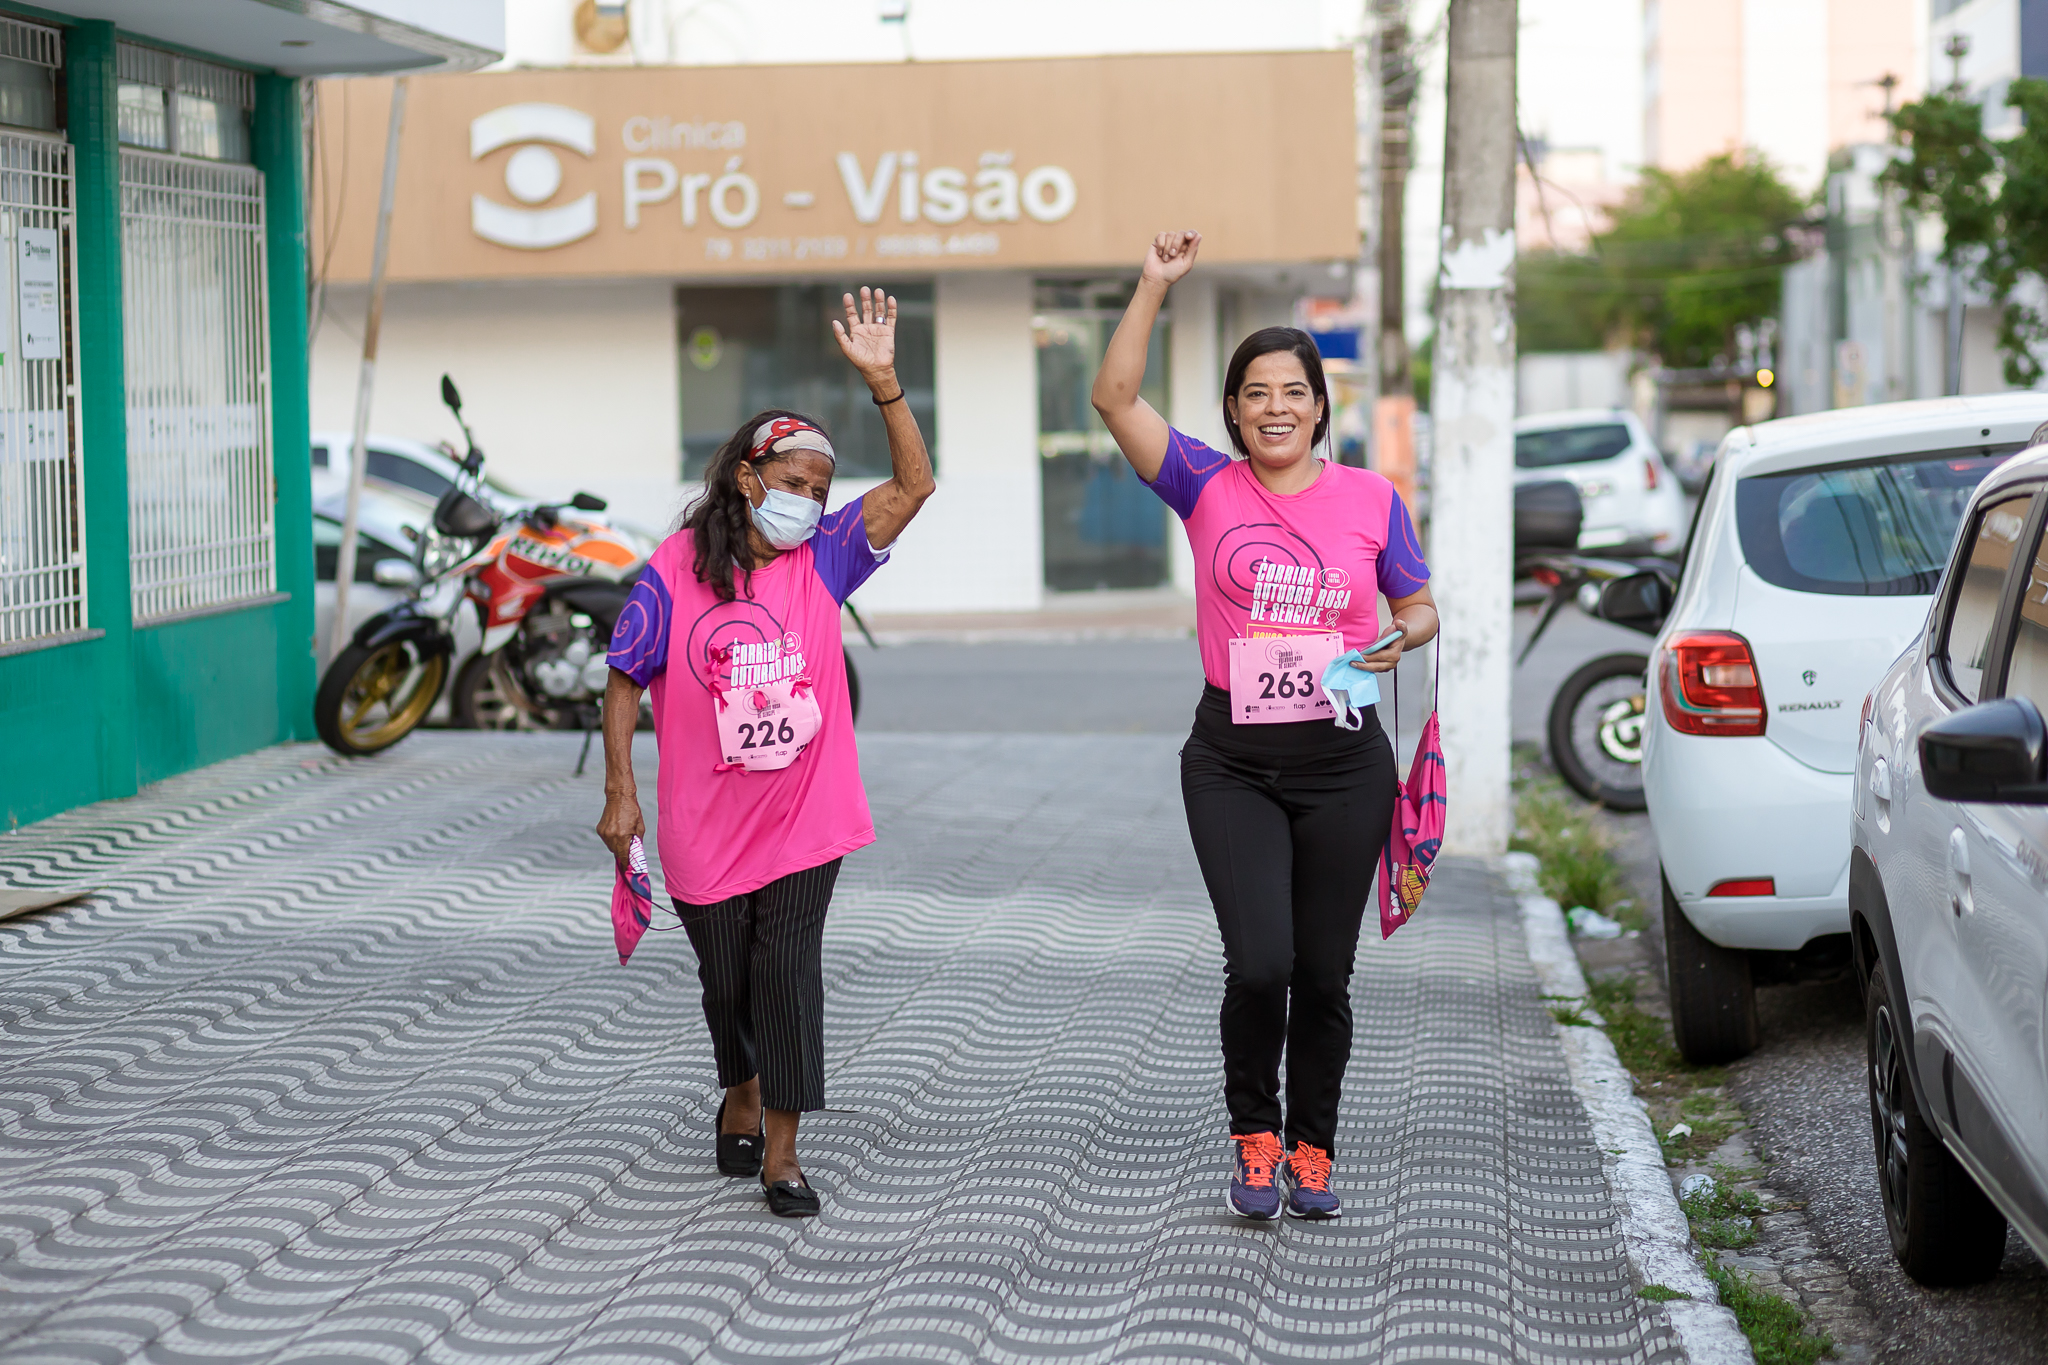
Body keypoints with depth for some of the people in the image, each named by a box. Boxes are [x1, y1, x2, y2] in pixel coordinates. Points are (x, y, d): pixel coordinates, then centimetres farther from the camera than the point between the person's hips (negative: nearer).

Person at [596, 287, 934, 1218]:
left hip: (804, 819, 1)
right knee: (726, 980, 14)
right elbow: (626, 681, -1)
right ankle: (741, 1097, 41)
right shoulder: (672, 573, -7)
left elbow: (912, 485, -8)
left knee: (789, 973, -6)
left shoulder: (821, 562, -1)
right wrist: (620, 793, -5)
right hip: (705, 828, -1)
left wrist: (882, 381, -18)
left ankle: (780, 1152, 1)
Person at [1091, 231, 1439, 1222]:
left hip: (1342, 764, 1)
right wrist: (1156, 284, -12)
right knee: (1259, 964, -12)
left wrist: (1401, 639, -12)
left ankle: (1312, 1152, 24)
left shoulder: (1371, 500, 3)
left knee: (1323, 973, 6)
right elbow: (1116, 397, -8)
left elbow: (1420, 606, 11)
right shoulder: (1208, 489, 1)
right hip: (1233, 761, -1)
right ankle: (1254, 1138, 13)